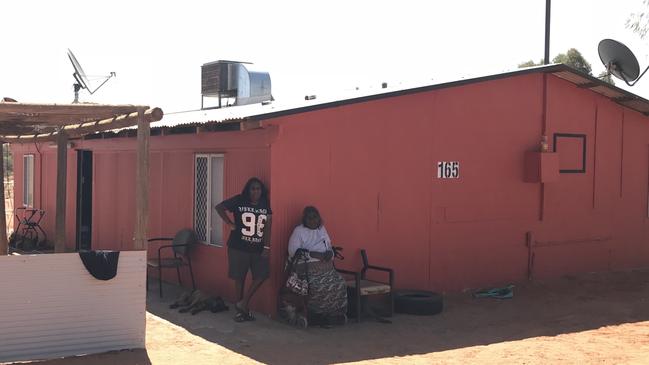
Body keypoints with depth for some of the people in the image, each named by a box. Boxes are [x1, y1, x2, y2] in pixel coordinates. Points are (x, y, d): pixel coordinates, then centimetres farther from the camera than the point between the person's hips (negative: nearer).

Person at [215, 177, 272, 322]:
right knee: (239, 277, 5)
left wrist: (267, 247, -5)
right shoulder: (239, 201, -5)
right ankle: (240, 310, 17)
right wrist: (230, 224, -5)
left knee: (262, 274, -6)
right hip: (239, 247, -3)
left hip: (258, 248, 3)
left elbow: (267, 227, 1)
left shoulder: (266, 205, 3)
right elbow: (219, 207, -2)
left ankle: (243, 303, 8)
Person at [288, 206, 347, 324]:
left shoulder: (322, 229, 22)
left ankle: (334, 315, -8)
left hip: (327, 267, 6)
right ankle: (314, 316, -14)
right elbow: (293, 251, -9)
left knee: (340, 285, -19)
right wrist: (312, 254, -17)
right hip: (310, 268, -6)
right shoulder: (299, 231, 2)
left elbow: (329, 247, 24)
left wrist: (330, 253, -2)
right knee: (318, 287, -31)